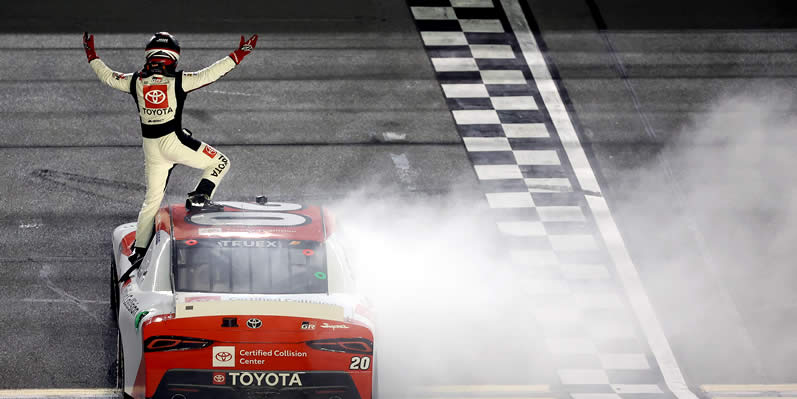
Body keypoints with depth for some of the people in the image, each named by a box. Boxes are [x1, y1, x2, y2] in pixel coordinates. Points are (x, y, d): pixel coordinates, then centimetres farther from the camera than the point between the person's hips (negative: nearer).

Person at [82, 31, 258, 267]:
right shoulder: (178, 81, -6)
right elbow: (210, 74, -8)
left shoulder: (136, 81, 4)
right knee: (220, 163, 8)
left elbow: (107, 76, 17)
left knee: (152, 199, 16)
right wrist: (238, 55, -1)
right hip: (174, 141, -5)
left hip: (151, 148, 5)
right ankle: (200, 197, -13)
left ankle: (139, 250, 17)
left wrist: (91, 55, 32)